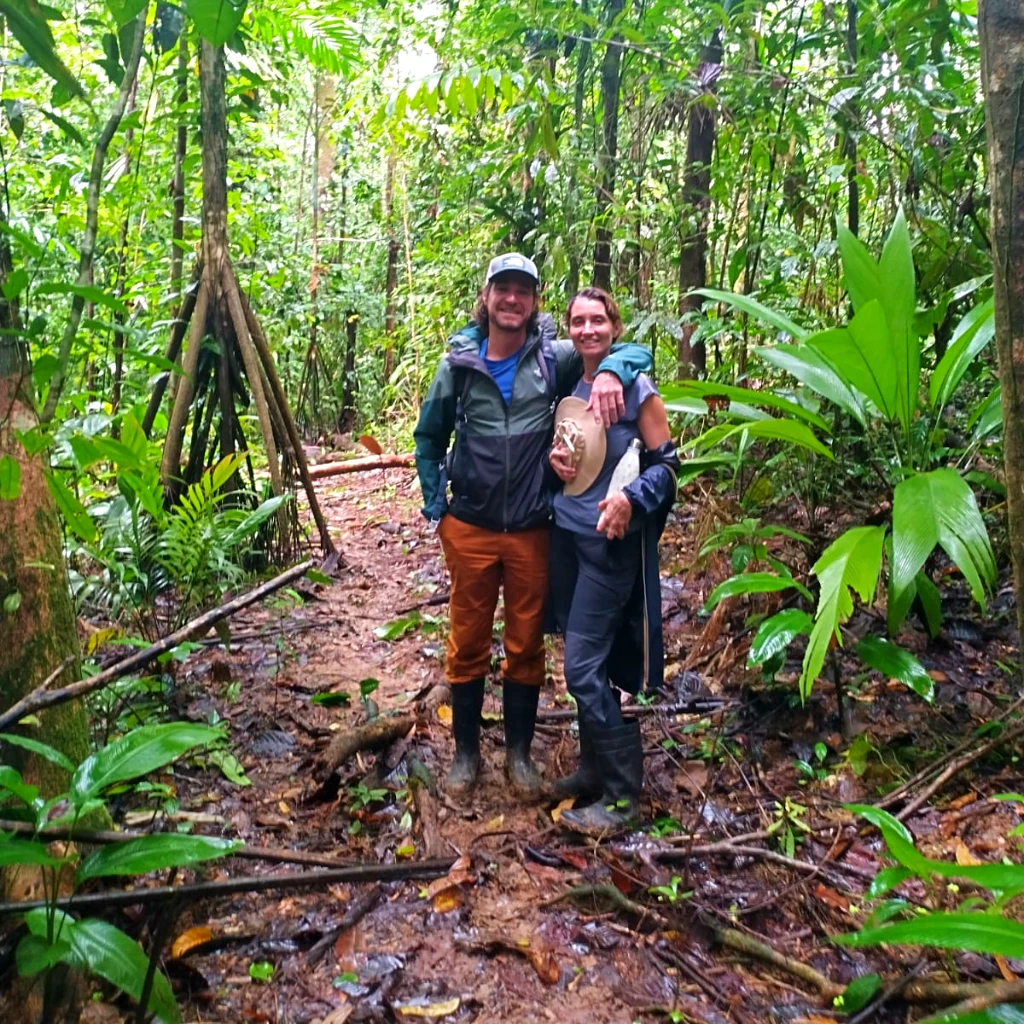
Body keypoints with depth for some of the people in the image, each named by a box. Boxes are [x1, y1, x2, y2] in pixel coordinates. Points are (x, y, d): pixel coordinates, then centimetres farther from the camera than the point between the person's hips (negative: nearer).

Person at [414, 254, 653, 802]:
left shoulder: (557, 358, -3)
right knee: (467, 644, 11)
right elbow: (428, 438, 11)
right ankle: (465, 752, 28)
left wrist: (609, 372, -22)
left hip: (532, 530, 0)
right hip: (470, 528, 1)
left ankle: (519, 753, 29)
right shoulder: (458, 363, 0)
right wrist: (435, 507, 5)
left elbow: (635, 351, 0)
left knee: (527, 647, 11)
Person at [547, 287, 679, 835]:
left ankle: (621, 794, 5)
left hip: (610, 542, -7)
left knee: (584, 668, -9)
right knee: (583, 660, 13)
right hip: (565, 534, 7)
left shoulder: (636, 388, -8)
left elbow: (667, 462, -7)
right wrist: (552, 455, -2)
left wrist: (631, 498, -24)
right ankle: (594, 768, 29)